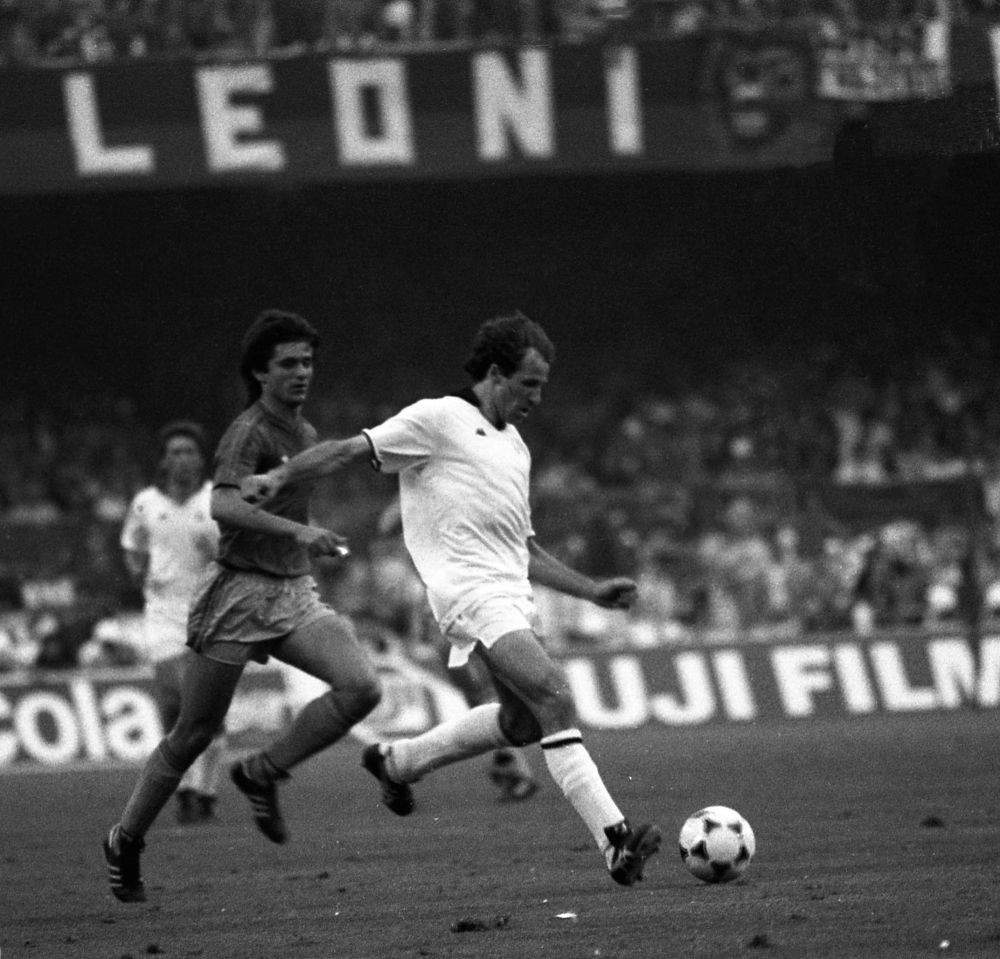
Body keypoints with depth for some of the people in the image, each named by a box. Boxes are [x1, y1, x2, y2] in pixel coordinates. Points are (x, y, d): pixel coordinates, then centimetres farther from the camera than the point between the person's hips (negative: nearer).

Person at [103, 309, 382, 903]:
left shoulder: (306, 434, 13)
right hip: (240, 593, -7)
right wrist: (296, 531, -41)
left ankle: (262, 774, 0)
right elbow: (224, 505, -32)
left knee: (362, 687, -17)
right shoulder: (249, 433, -13)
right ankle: (126, 842, 19)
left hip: (296, 594, 7)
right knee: (194, 735, 0)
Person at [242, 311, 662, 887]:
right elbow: (353, 450, -4)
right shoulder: (439, 420, -1)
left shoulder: (515, 446, 24)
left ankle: (399, 761, 33)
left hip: (512, 596, 9)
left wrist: (593, 591, 22)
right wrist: (279, 477, -17)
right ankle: (615, 841, -26)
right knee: (555, 697, -20)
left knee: (524, 720, 13)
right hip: (470, 590, -9)